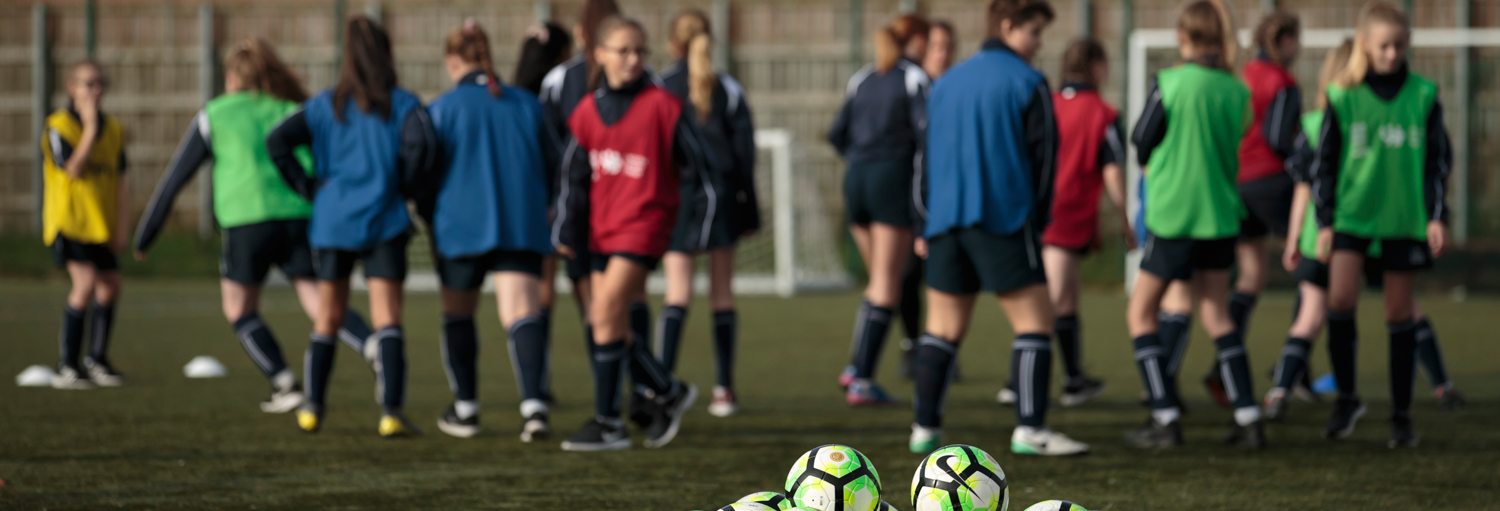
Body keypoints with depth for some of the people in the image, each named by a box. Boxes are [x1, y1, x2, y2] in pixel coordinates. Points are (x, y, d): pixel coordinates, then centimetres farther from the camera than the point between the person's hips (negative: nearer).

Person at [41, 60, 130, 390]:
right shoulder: (59, 127, -8)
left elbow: (121, 180, 10)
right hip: (68, 221, -7)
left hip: (101, 224, 7)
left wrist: (123, 225, 3)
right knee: (85, 283, -19)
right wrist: (90, 128, -18)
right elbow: (74, 170, -19)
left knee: (109, 286, 8)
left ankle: (97, 359, 27)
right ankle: (67, 368, -14)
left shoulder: (113, 129, 9)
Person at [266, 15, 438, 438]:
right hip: (383, 223, -3)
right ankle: (391, 411, -16)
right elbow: (420, 145, -20)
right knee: (388, 320, -5)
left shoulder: (325, 106, 6)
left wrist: (308, 188, 2)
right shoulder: (402, 104, -2)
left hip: (331, 224, 3)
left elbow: (277, 141, -4)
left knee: (328, 318, 15)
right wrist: (408, 189, -3)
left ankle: (312, 408, 18)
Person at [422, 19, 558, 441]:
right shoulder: (527, 105, 9)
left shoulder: (442, 109, -2)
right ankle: (534, 404, -26)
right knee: (523, 314, -6)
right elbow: (550, 165, 14)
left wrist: (431, 221, 12)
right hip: (522, 227, 2)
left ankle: (465, 409, 22)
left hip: (461, 227, -2)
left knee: (458, 314, 16)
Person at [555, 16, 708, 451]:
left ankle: (608, 423, -8)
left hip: (643, 223, -6)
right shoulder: (588, 111, 8)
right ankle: (666, 392, 27)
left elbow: (696, 158, -2)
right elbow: (576, 174, 13)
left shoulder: (661, 105, -6)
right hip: (602, 227, 6)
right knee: (613, 326, 7)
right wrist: (569, 230, 11)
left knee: (605, 313, -14)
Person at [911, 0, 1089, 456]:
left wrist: (925, 226, 18)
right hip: (1004, 220, -6)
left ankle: (925, 428, 9)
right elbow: (1044, 156, -4)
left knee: (943, 328, 11)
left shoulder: (947, 82, 17)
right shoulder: (1028, 84, -2)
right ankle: (1029, 429, -13)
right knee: (1035, 320, -3)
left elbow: (924, 156, 17)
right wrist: (1039, 219, 6)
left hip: (946, 224, 6)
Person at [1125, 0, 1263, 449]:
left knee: (1141, 314, 7)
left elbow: (1141, 143, -6)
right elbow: (1234, 147, 11)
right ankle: (1248, 418, 8)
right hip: (1220, 214, 5)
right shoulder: (1236, 91, 1)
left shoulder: (1169, 83, -12)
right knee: (1217, 316, 14)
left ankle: (1165, 418, -1)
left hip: (1172, 214, -5)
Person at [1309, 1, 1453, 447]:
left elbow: (1439, 159, 7)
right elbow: (1323, 162, 4)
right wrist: (1324, 222, 0)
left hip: (1405, 218, 1)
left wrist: (1437, 217, -1)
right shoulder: (1342, 96, 0)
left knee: (1400, 314, 5)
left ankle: (1402, 415, 15)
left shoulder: (1423, 96, 1)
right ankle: (1346, 398, -1)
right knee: (1340, 298, -18)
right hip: (1351, 213, -1)